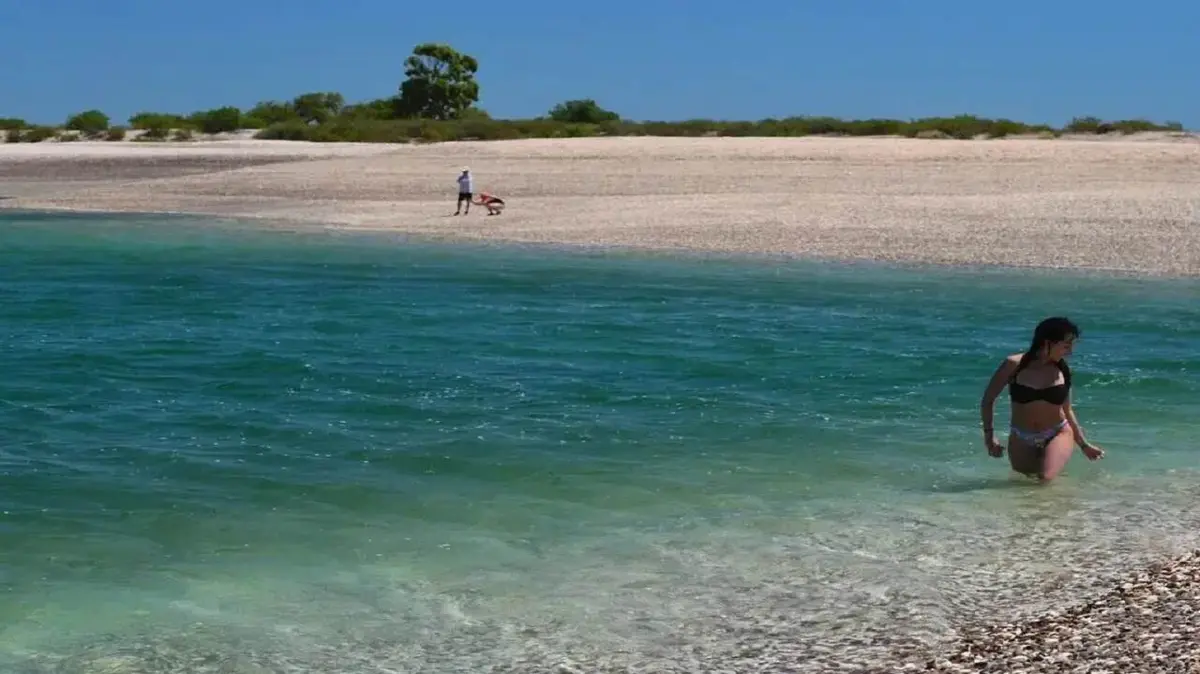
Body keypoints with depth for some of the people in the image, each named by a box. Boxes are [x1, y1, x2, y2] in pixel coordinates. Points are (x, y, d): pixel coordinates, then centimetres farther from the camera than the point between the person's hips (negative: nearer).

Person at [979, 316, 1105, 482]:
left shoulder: (1063, 369, -4)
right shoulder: (1014, 365, -13)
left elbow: (1067, 410, 9)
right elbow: (987, 401, -3)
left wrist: (1084, 445, 11)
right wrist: (989, 434, -10)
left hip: (1058, 434, 0)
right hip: (1021, 438, 0)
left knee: (1046, 479, -22)